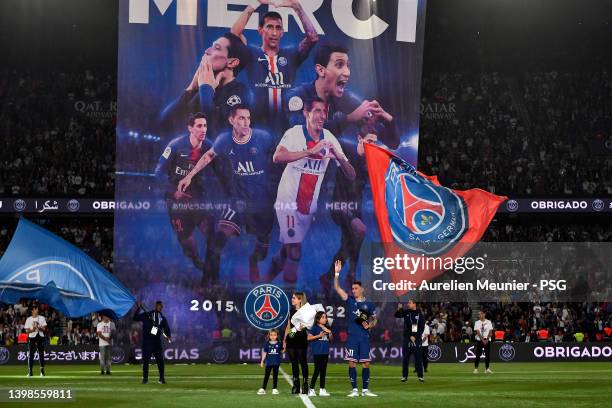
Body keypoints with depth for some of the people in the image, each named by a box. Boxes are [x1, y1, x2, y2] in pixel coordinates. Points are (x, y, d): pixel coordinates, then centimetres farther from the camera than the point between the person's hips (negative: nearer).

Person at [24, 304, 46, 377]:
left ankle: (42, 371, 6)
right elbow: (27, 330, 2)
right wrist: (32, 329, -17)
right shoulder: (28, 319, 5)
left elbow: (44, 329, 3)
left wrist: (39, 328, -17)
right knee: (30, 354, -4)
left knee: (41, 354, 0)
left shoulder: (42, 318, 8)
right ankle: (30, 371, 0)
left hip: (40, 337, 1)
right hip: (32, 337, -1)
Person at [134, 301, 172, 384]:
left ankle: (162, 378, 8)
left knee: (160, 360, 0)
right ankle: (145, 378, 7)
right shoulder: (147, 315, 3)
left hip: (157, 342, 3)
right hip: (147, 342, -3)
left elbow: (166, 329, 4)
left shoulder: (162, 318, 12)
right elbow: (136, 318, -5)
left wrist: (168, 336, -15)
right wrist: (139, 308, -15)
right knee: (145, 360, 0)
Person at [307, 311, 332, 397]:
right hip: (317, 352, -6)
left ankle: (322, 390, 13)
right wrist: (319, 335, -17)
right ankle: (311, 389, 0)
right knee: (317, 370, -7)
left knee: (323, 370, 8)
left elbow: (330, 340, 17)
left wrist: (330, 334, -2)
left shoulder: (327, 328, 11)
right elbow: (309, 338, -11)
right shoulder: (315, 328, -5)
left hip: (325, 352, 6)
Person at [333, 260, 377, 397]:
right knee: (352, 363, -2)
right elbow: (337, 288, 0)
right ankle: (354, 390, 3)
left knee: (366, 363, 0)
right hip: (352, 337, 0)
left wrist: (369, 325, -7)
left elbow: (374, 320, 15)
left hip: (364, 337, 0)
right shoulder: (350, 301, 6)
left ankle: (365, 390, 7)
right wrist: (337, 273, -10)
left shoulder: (369, 305, 7)